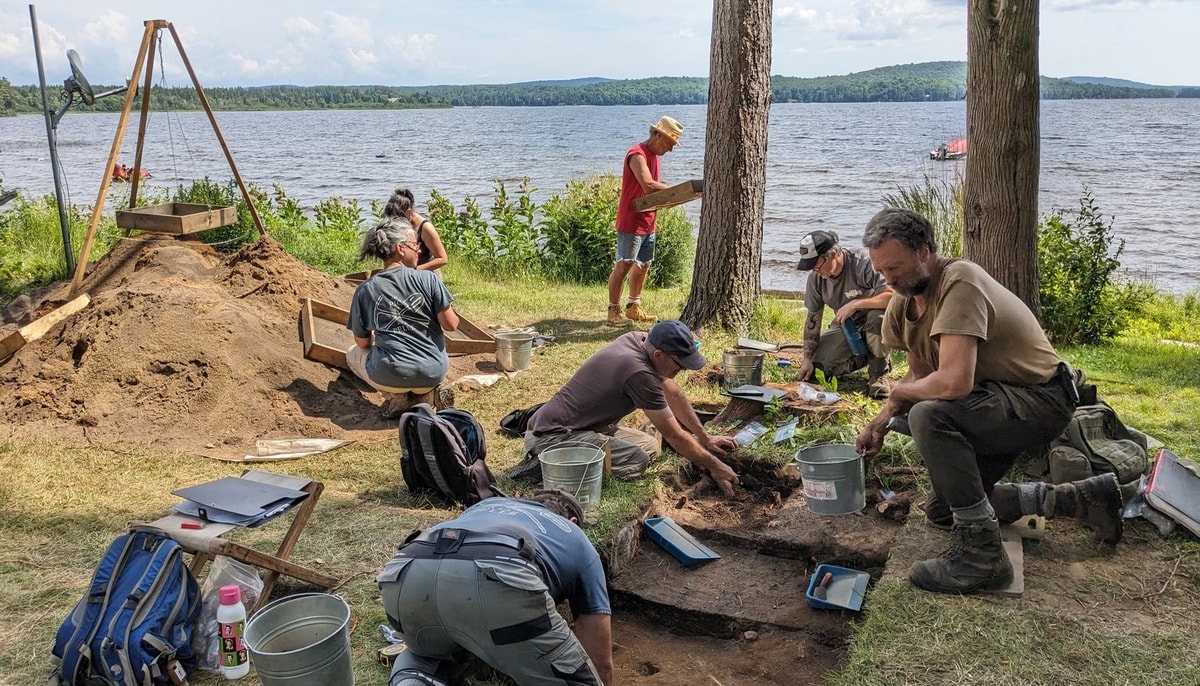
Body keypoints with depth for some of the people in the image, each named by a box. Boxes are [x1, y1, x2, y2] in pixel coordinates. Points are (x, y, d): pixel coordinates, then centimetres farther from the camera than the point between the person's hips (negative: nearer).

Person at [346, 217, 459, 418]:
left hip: (389, 376, -1)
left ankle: (403, 398, 7)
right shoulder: (428, 279, -6)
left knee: (353, 354, 31)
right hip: (433, 372, 1)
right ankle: (430, 393, 5)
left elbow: (362, 343, 6)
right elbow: (450, 324, -6)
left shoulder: (364, 290, -1)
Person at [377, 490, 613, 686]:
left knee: (429, 654, 39)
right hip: (496, 581, -5)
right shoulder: (579, 542, 35)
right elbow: (601, 662, 33)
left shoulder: (488, 505, 45)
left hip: (405, 576, 5)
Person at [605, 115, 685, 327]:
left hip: (647, 223, 10)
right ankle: (613, 312, -2)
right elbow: (648, 185, -28)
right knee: (623, 265, -7)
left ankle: (633, 308, 26)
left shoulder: (653, 155, 15)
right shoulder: (638, 155, -17)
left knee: (643, 265, 15)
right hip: (631, 222, -10)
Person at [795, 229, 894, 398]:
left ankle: (877, 372, -13)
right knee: (818, 363, -15)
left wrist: (855, 304, -38)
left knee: (878, 317, -39)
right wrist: (808, 359, -5)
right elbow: (812, 318, -2)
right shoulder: (815, 276, -9)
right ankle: (864, 357, 13)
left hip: (871, 324, -4)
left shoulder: (863, 263, -27)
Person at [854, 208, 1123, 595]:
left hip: (1041, 401, -10)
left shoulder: (960, 283, -28)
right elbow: (919, 375, 9)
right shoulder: (904, 300, -1)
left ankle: (981, 553, -25)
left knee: (929, 416, -36)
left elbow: (953, 383, -38)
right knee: (943, 511, 16)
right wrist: (881, 421, -7)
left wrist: (898, 393, -19)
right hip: (996, 402, 10)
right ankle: (1080, 499, 23)